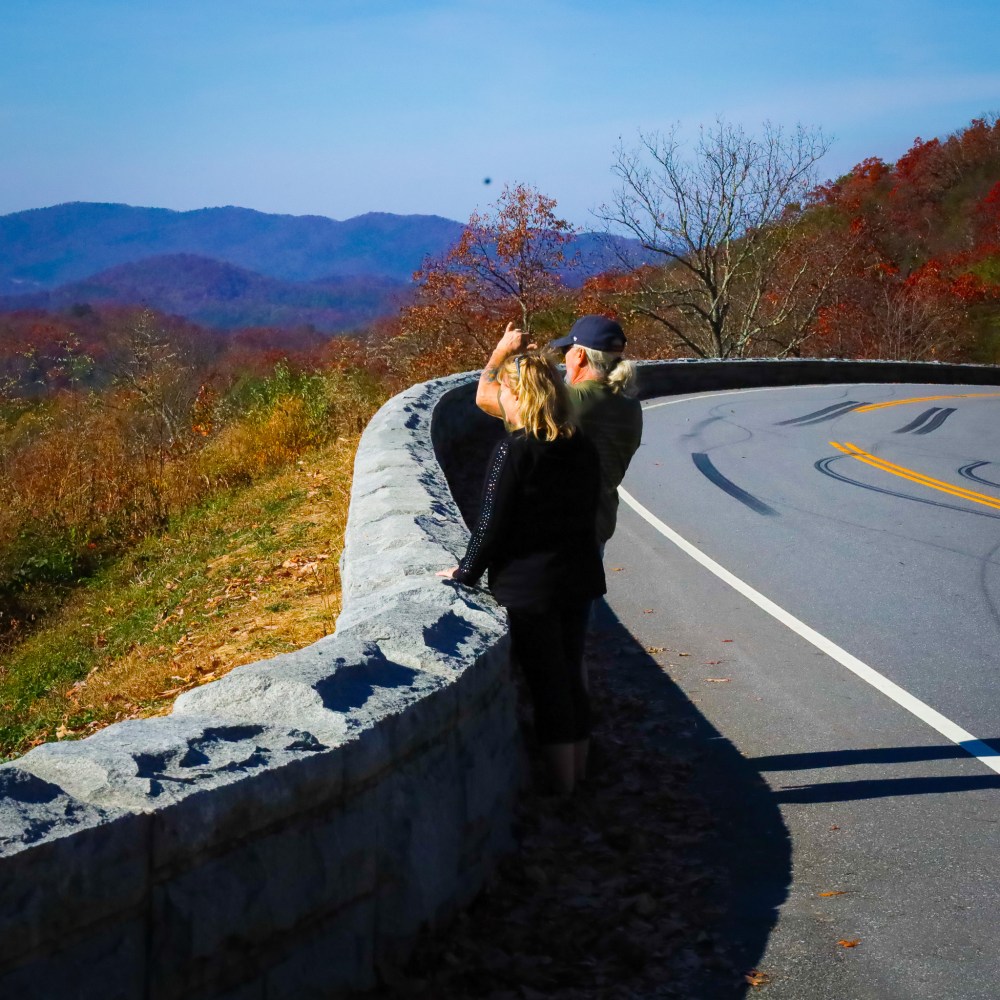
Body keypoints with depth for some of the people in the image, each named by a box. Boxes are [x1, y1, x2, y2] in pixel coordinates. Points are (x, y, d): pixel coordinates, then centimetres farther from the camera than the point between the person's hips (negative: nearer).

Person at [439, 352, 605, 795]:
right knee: (571, 676, 17)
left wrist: (466, 573, -4)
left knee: (546, 684, 3)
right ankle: (579, 771, 28)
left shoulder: (513, 449, -17)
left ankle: (560, 782, 11)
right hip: (578, 577, 7)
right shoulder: (582, 448, 3)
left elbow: (492, 522, -16)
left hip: (528, 584, -7)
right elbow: (588, 511, 11)